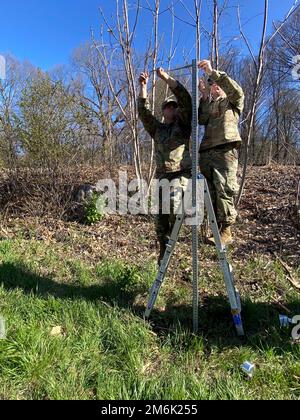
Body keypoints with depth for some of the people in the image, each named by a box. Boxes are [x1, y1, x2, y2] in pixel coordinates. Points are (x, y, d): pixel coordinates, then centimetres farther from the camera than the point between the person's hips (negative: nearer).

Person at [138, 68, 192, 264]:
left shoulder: (183, 124, 11)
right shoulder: (157, 128, 21)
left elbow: (186, 100, -3)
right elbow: (144, 111, 9)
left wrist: (168, 79, -7)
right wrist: (143, 87, 2)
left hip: (182, 174, -4)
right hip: (163, 176, 4)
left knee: (174, 200, -34)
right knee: (162, 219, 3)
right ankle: (164, 256, 15)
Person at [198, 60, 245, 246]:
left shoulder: (233, 102, 19)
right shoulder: (208, 105, 29)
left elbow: (236, 90, -5)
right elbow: (201, 120, 9)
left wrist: (213, 72, -9)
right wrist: (204, 97, 5)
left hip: (226, 149, -5)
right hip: (207, 151, 5)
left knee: (225, 189, -15)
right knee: (211, 192, 0)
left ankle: (226, 231, -13)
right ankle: (216, 229, 3)